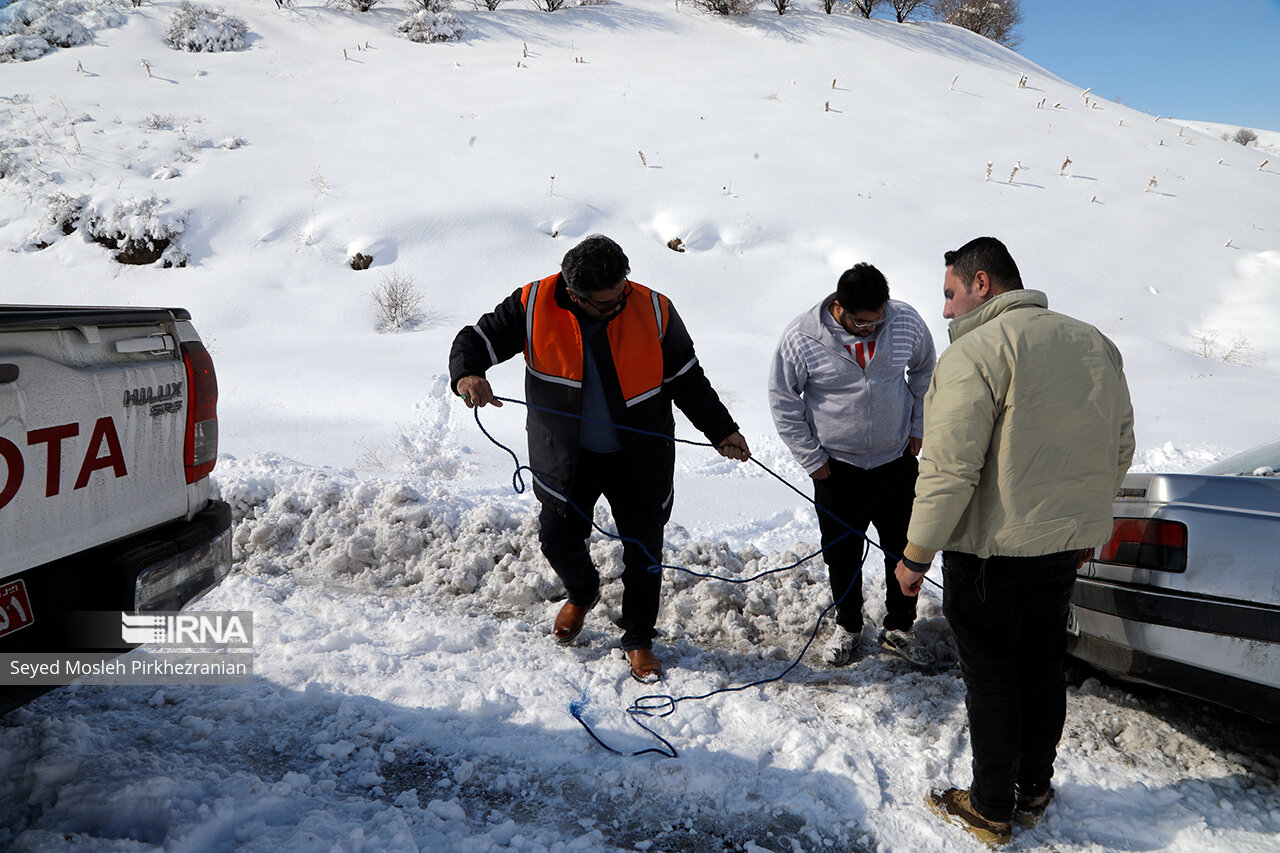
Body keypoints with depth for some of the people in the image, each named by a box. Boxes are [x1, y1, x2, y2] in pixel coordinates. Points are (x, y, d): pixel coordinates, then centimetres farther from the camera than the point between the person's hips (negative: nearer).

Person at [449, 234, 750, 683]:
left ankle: (638, 638, 31)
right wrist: (466, 374, -30)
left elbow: (688, 381, -4)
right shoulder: (534, 306, -15)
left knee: (644, 550, 7)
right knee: (558, 538, 11)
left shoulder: (653, 311, -15)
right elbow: (478, 339, -8)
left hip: (638, 459, 0)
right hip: (566, 457, 1)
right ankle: (582, 595, 47)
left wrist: (722, 431, -6)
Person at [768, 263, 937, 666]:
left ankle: (899, 628, 30)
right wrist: (810, 457, -5)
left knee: (906, 549, 10)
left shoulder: (906, 322, -10)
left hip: (897, 461, 2)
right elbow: (782, 401, -6)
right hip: (837, 467, -2)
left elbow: (924, 371, 10)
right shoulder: (801, 337, -18)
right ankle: (848, 627, 33)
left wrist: (918, 428, 8)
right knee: (842, 554, 11)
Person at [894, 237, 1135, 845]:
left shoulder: (977, 352, -18)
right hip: (1065, 546, 7)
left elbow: (949, 470, -22)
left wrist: (916, 555, -14)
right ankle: (1034, 792, 36)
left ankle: (991, 811, 21)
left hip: (992, 550, -7)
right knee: (1042, 667, 20)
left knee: (991, 679, 7)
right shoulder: (1096, 344, 6)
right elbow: (1119, 449, 14)